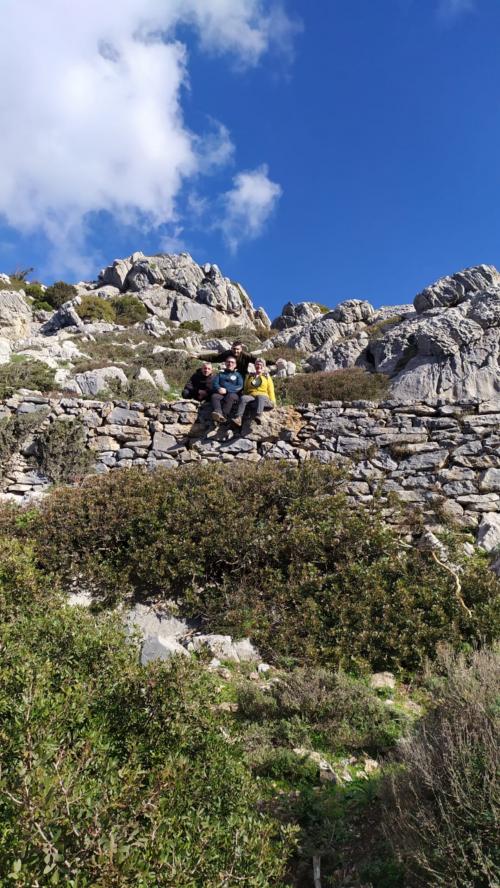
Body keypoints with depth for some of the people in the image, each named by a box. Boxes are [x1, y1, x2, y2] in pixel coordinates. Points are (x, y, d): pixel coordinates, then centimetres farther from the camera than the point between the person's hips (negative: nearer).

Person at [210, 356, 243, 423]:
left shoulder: (238, 374, 19)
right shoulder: (220, 373, 27)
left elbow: (240, 387, 3)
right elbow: (214, 383, 11)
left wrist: (226, 390, -10)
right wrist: (219, 389, -13)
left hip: (233, 394, -1)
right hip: (220, 394, 2)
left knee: (230, 396, -36)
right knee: (214, 396, -32)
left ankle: (224, 415, -55)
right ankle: (218, 413, -60)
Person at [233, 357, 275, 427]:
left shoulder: (267, 377, 23)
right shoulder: (249, 376, 27)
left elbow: (271, 391, 15)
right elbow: (245, 389, 28)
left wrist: (272, 401, 2)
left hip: (263, 397, -2)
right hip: (251, 397, 2)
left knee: (260, 397, -41)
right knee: (243, 398, -34)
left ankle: (258, 416, -66)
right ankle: (238, 418, -54)